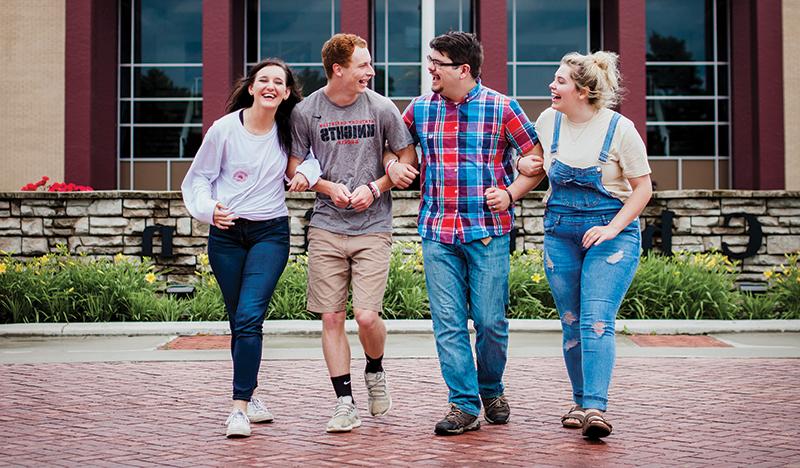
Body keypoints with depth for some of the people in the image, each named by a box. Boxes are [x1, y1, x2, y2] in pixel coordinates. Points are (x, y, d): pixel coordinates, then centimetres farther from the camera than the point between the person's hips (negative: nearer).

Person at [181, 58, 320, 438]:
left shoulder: (289, 130, 0)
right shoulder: (225, 129, -6)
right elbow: (197, 180, 0)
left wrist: (306, 171, -7)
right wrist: (209, 209, -19)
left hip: (270, 232, 0)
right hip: (226, 234, 0)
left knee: (249, 317, -16)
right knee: (239, 321, 8)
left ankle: (240, 407, -14)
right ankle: (249, 397, 26)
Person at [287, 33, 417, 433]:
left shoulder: (381, 108, 0)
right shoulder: (305, 111, 1)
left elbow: (408, 161, 7)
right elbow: (294, 168, 10)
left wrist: (373, 188, -7)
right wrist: (329, 188, -6)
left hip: (372, 228, -1)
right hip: (326, 228, 1)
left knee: (367, 316, -11)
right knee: (331, 318, 0)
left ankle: (375, 371, 21)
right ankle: (345, 403, 11)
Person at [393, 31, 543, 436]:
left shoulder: (501, 108, 0)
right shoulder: (420, 109, 9)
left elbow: (538, 158, 5)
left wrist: (511, 193, -7)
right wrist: (393, 165, 3)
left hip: (488, 231, -2)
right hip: (438, 231, 3)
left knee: (490, 321, 1)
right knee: (448, 322, -1)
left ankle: (492, 391, 26)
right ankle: (464, 405, 6)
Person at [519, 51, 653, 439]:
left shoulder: (619, 129, -10)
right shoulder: (548, 121, 3)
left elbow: (642, 188, -5)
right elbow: (534, 162, 24)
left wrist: (613, 228, -15)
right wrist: (525, 163, 1)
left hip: (611, 233, -4)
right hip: (560, 232, 5)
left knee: (597, 321, -16)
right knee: (571, 324, 8)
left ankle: (596, 408, -21)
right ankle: (581, 401, 21)